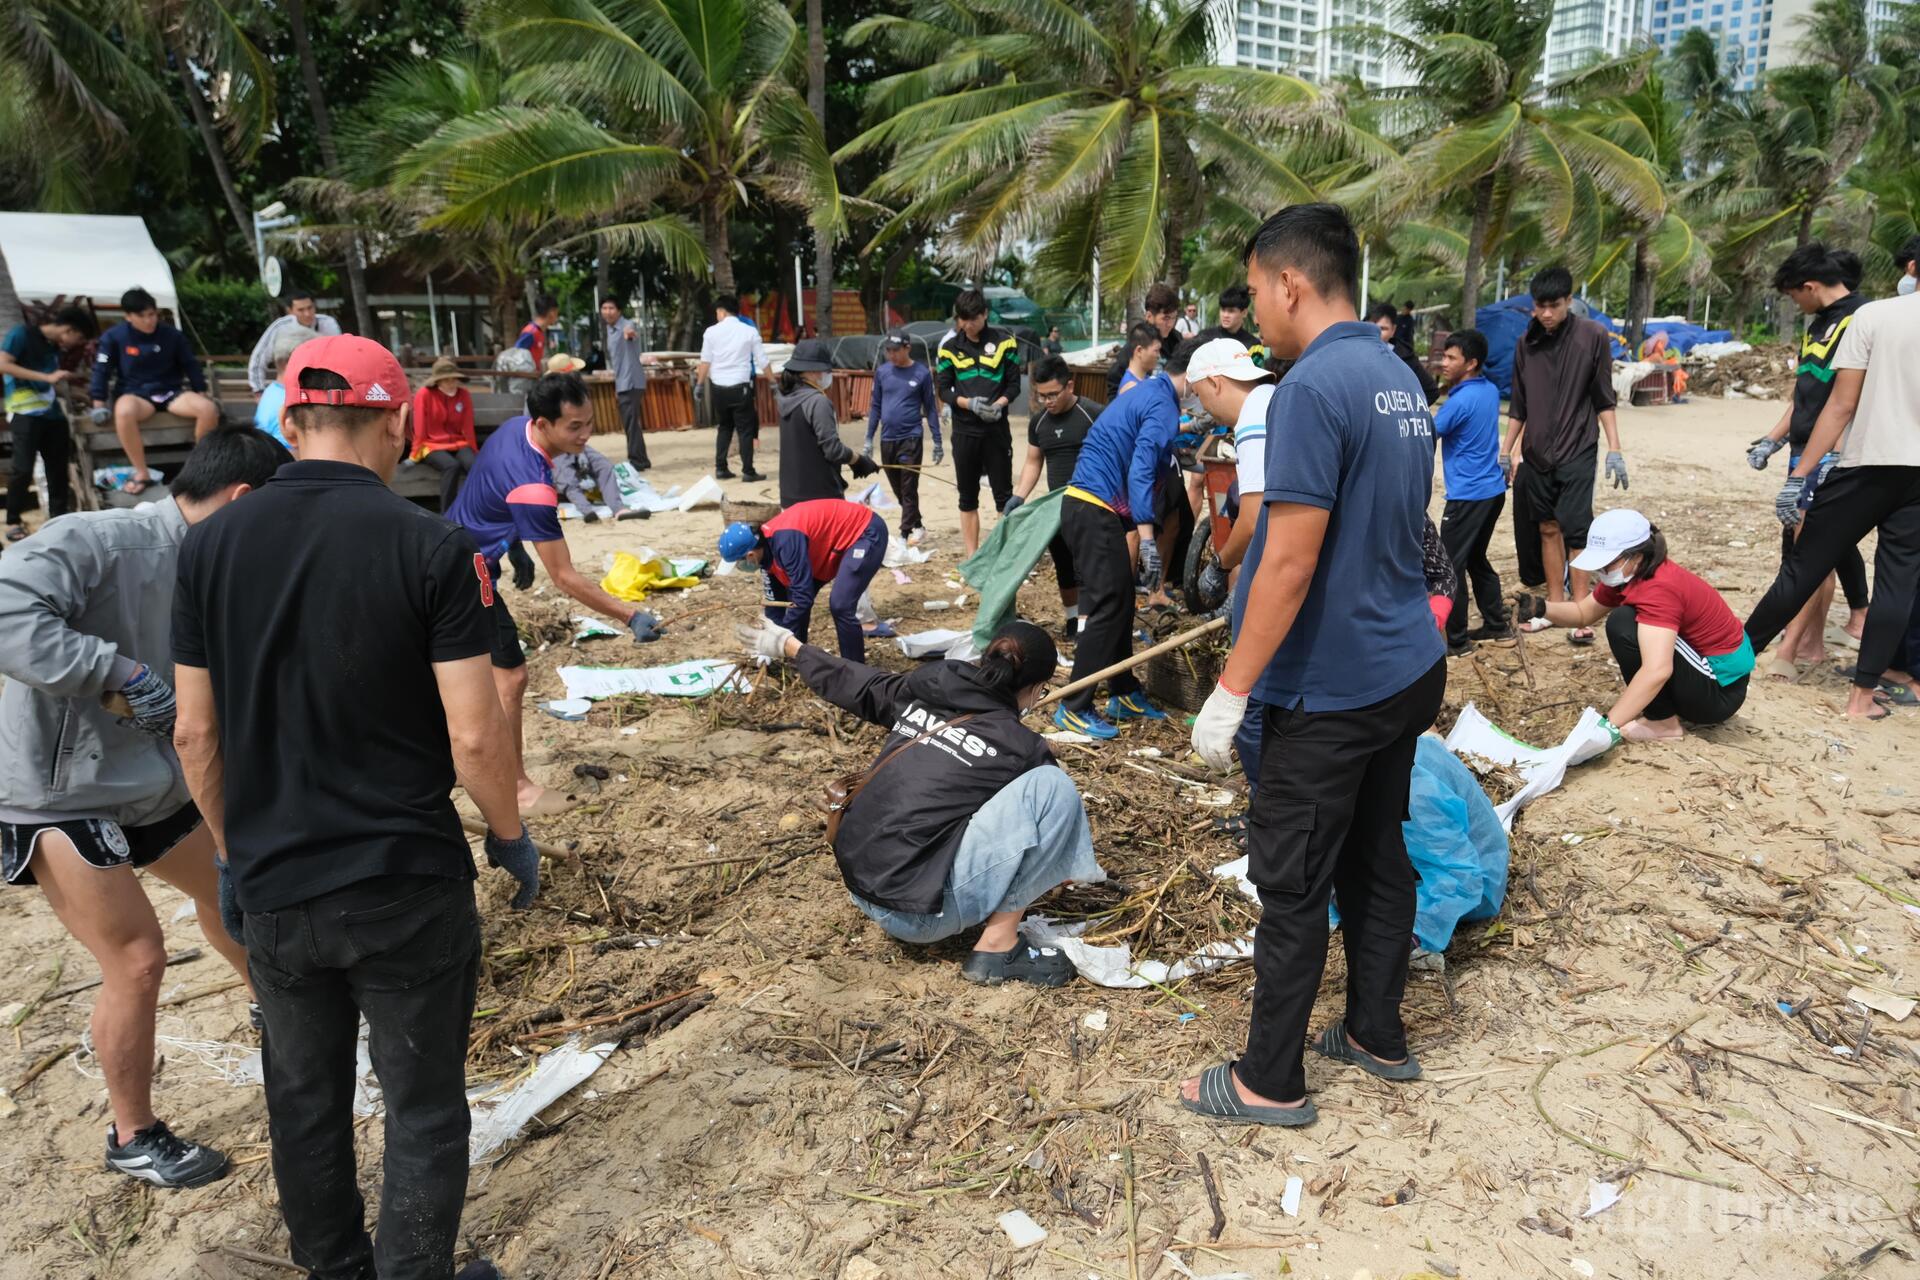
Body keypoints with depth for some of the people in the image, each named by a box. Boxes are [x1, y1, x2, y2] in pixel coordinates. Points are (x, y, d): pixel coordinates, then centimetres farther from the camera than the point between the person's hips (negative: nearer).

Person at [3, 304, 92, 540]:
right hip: (25, 412, -7)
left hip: (53, 413, 7)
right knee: (23, 469, -9)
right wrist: (48, 378, -20)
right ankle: (13, 522, 3)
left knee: (59, 469, 6)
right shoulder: (21, 334, -4)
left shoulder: (54, 345, 16)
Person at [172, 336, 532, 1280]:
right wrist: (509, 834, 1)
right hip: (408, 885, -4)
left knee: (305, 1098, 22)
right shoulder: (433, 548, -16)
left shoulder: (209, 544, -3)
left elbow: (195, 732, 2)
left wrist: (232, 852, 16)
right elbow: (473, 737, -16)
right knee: (422, 1107, 13)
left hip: (273, 888, 5)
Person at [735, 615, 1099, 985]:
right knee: (1049, 787, -7)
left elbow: (848, 682, 23)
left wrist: (789, 646, 41)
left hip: (860, 889, 7)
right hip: (916, 912, -7)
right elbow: (1054, 802, 11)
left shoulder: (918, 692, 6)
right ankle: (998, 946, -2)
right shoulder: (1020, 746, -7)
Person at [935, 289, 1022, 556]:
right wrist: (969, 403, -16)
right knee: (967, 497, 8)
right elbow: (943, 389, 2)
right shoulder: (950, 345, 4)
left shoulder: (1004, 341, 0)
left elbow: (1014, 385, 1)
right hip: (964, 431, 2)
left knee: (1004, 494, 1)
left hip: (996, 429, -2)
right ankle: (971, 556, 15)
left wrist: (997, 405, -19)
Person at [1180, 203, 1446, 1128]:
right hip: (1407, 668, 9)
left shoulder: (1314, 387, -20)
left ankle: (1271, 1082, 17)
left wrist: (1230, 692, -17)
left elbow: (1289, 565, -23)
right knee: (1379, 859, 19)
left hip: (1332, 688, -9)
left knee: (1291, 885, 3)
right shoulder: (1400, 377, 10)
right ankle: (1378, 1036, 35)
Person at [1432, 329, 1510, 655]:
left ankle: (1457, 639, 2)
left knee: (1451, 565, -2)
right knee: (1476, 558, 20)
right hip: (1493, 489, 9)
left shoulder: (1461, 400, -18)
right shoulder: (1490, 391, 9)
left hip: (1468, 496, -9)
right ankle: (1497, 623, 27)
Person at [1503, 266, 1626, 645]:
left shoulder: (1593, 336, -5)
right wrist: (1505, 452, 12)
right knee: (1548, 528, 9)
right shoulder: (1526, 343, 5)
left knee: (1576, 529, -10)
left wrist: (1614, 449, -6)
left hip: (1577, 451, -4)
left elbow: (1603, 398, -2)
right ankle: (1555, 604, 16)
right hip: (1537, 453, 4)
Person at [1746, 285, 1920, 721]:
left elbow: (1841, 406, -9)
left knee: (1803, 569, 7)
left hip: (1866, 465, -2)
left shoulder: (1873, 316, -6)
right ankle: (1864, 694, 9)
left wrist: (1800, 475, -6)